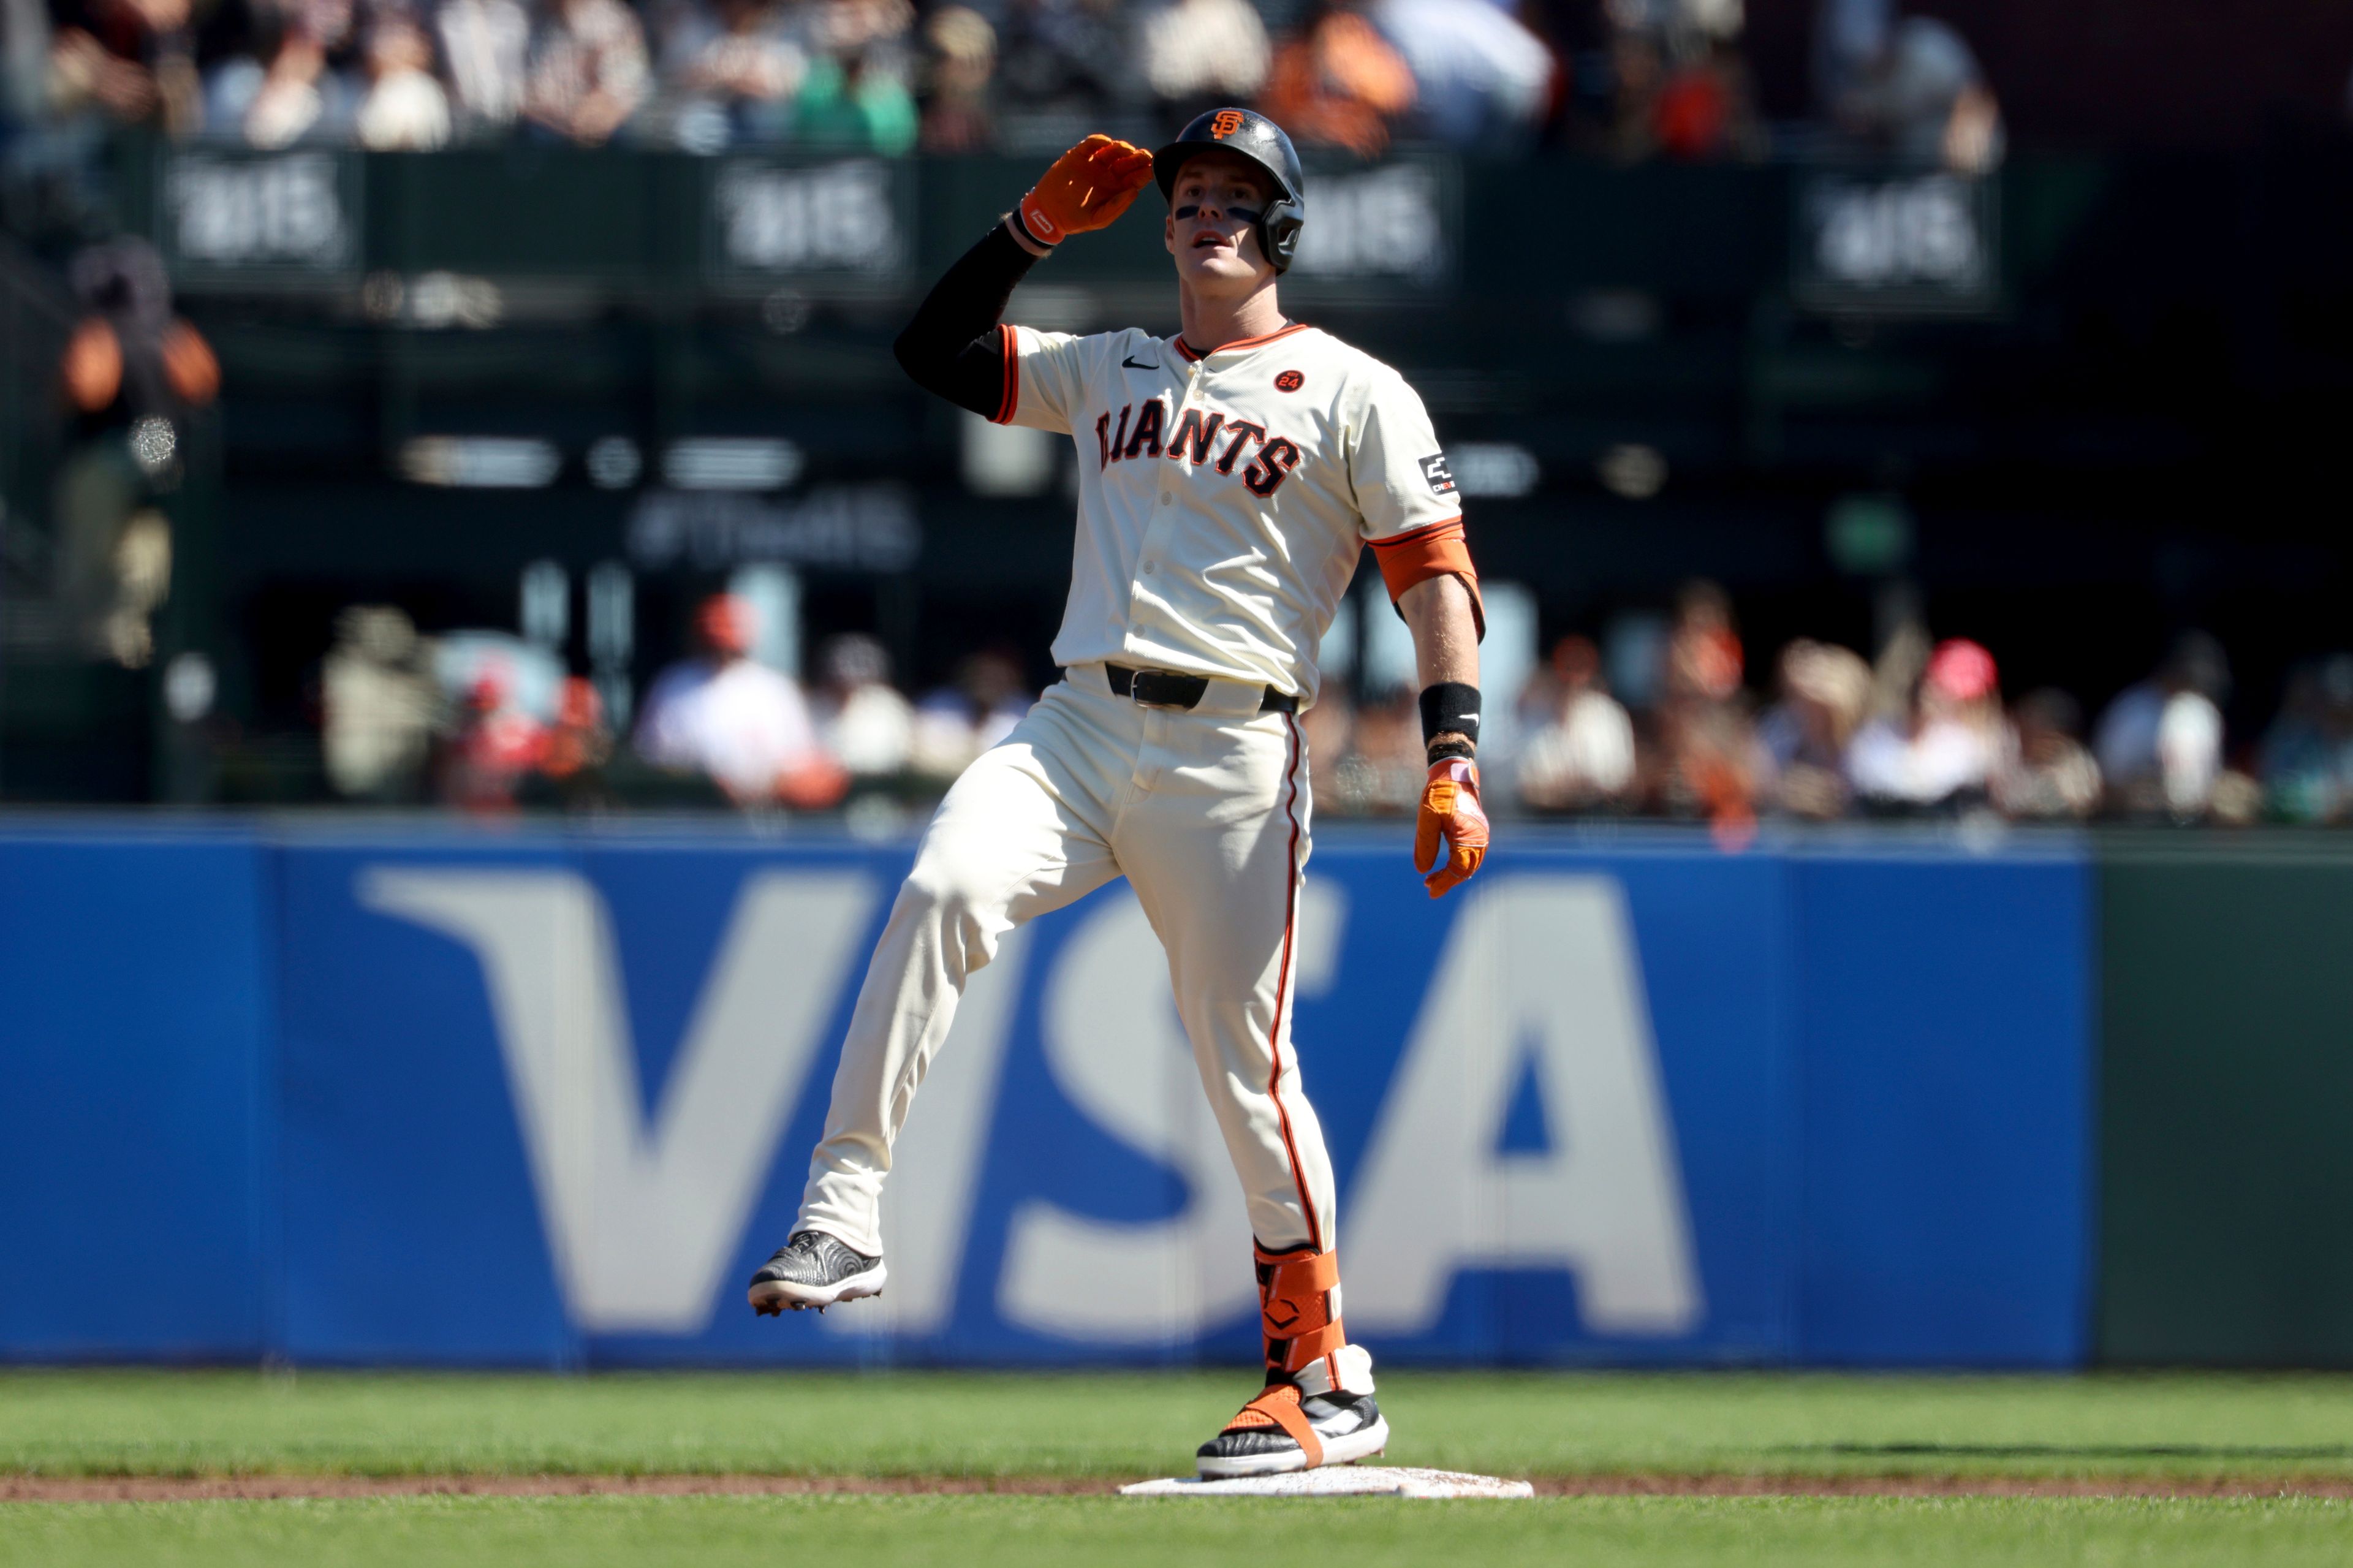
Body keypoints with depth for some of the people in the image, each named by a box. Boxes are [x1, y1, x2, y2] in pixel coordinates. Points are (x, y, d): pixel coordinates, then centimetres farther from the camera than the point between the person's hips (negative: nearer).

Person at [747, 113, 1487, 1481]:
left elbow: (1436, 574, -2)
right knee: (944, 890, -25)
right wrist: (1039, 228, 14)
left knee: (1248, 1062, -5)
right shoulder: (1112, 372, 20)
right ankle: (843, 1216, -27)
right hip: (1079, 730, 4)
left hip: (1231, 752, -4)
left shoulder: (1354, 394, 4)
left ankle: (1327, 1379, 5)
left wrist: (1454, 762, -13)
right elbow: (938, 349, 24)